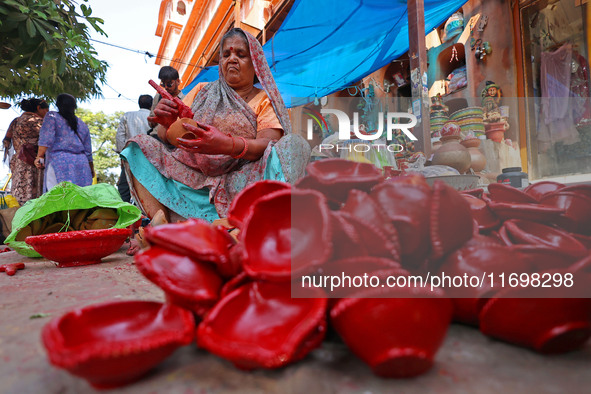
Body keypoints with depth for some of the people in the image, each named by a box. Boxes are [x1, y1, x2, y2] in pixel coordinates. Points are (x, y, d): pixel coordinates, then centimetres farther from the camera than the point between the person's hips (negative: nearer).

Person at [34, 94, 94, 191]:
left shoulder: (52, 116, 7)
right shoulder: (83, 124, 20)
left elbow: (46, 139, -7)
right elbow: (88, 151, 19)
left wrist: (39, 156, -2)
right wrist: (91, 170, 26)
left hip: (59, 161, -4)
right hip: (81, 162, 5)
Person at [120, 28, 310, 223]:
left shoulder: (265, 99, 8)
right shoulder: (201, 91, 17)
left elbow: (269, 143, -11)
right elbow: (169, 137, 11)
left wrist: (227, 145, -31)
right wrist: (168, 123, -15)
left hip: (242, 180, -3)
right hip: (193, 176, 4)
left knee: (293, 143, -25)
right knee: (140, 144, -7)